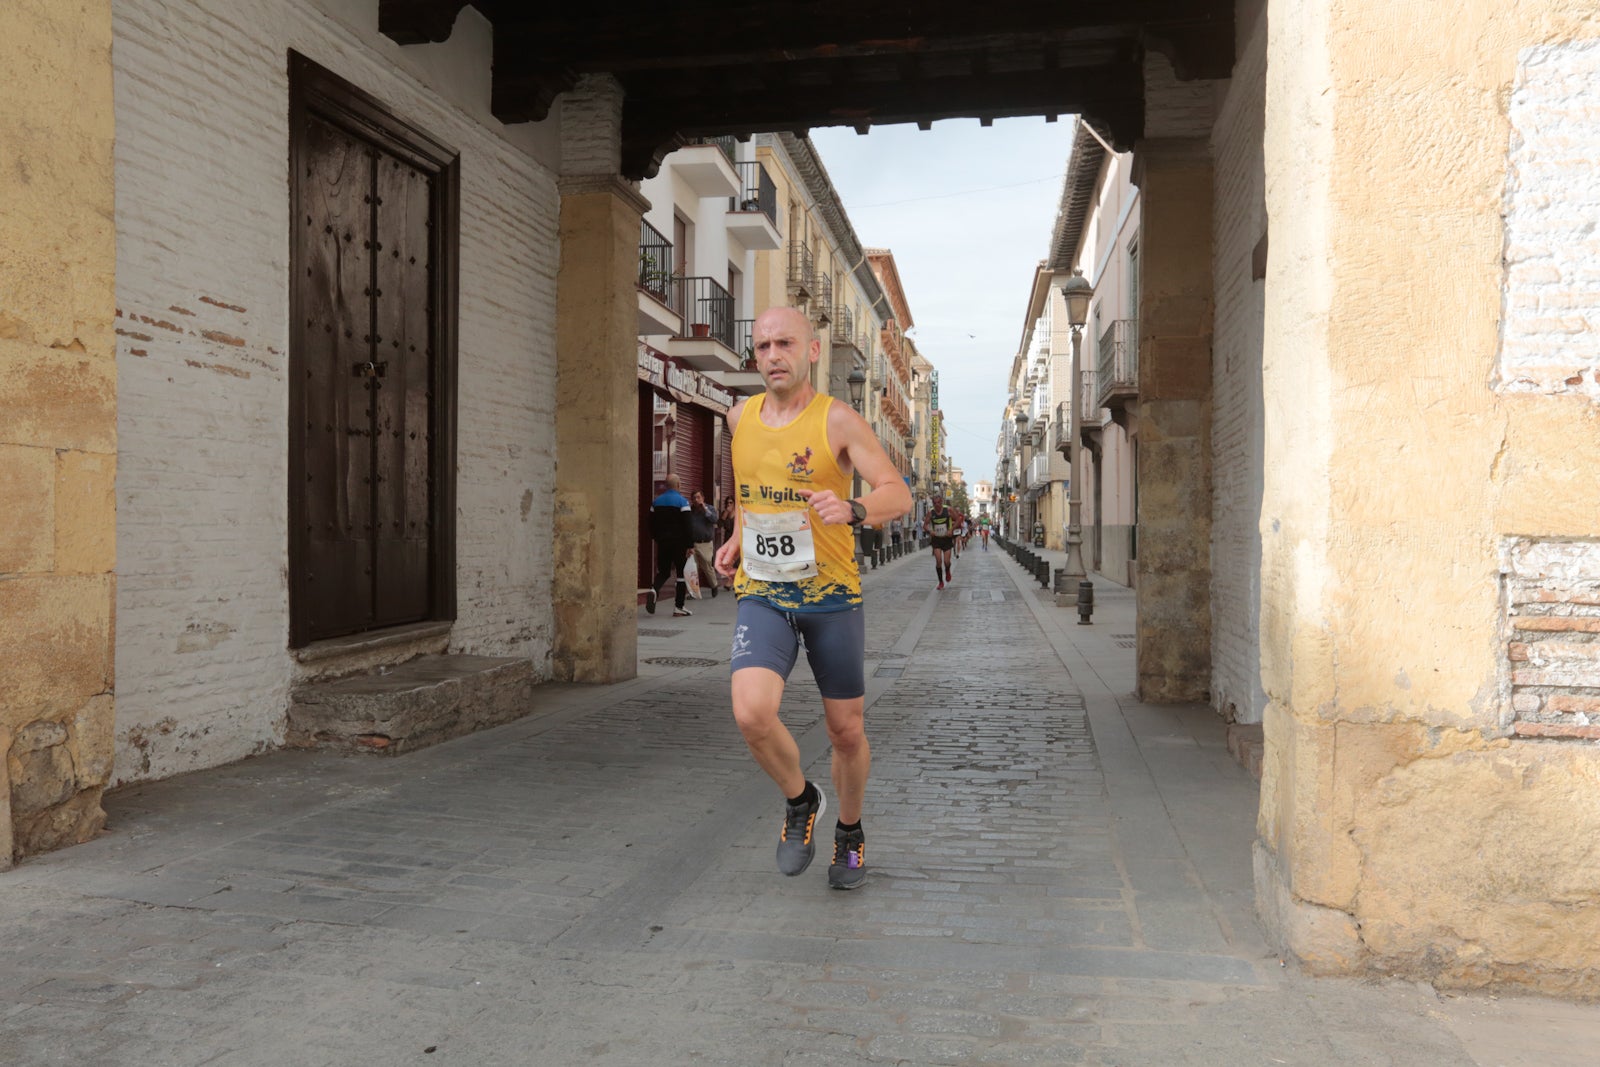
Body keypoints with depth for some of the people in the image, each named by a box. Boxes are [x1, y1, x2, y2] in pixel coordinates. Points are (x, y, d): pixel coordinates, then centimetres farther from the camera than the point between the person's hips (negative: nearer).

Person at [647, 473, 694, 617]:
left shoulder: (656, 502, 7)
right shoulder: (682, 501, -9)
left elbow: (652, 524, 10)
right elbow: (687, 525, -14)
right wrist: (689, 545, -11)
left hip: (662, 542, 5)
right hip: (679, 543, -5)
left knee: (663, 571, 15)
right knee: (682, 573, 5)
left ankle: (653, 589, -16)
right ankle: (679, 608, 3)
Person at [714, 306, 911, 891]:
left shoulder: (838, 419, -8)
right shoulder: (741, 417, 6)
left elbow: (897, 493, -14)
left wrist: (852, 509, -34)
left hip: (832, 596, -2)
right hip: (761, 595, 2)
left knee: (847, 731, 8)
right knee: (751, 713, -21)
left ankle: (849, 832, 37)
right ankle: (800, 801, 10)